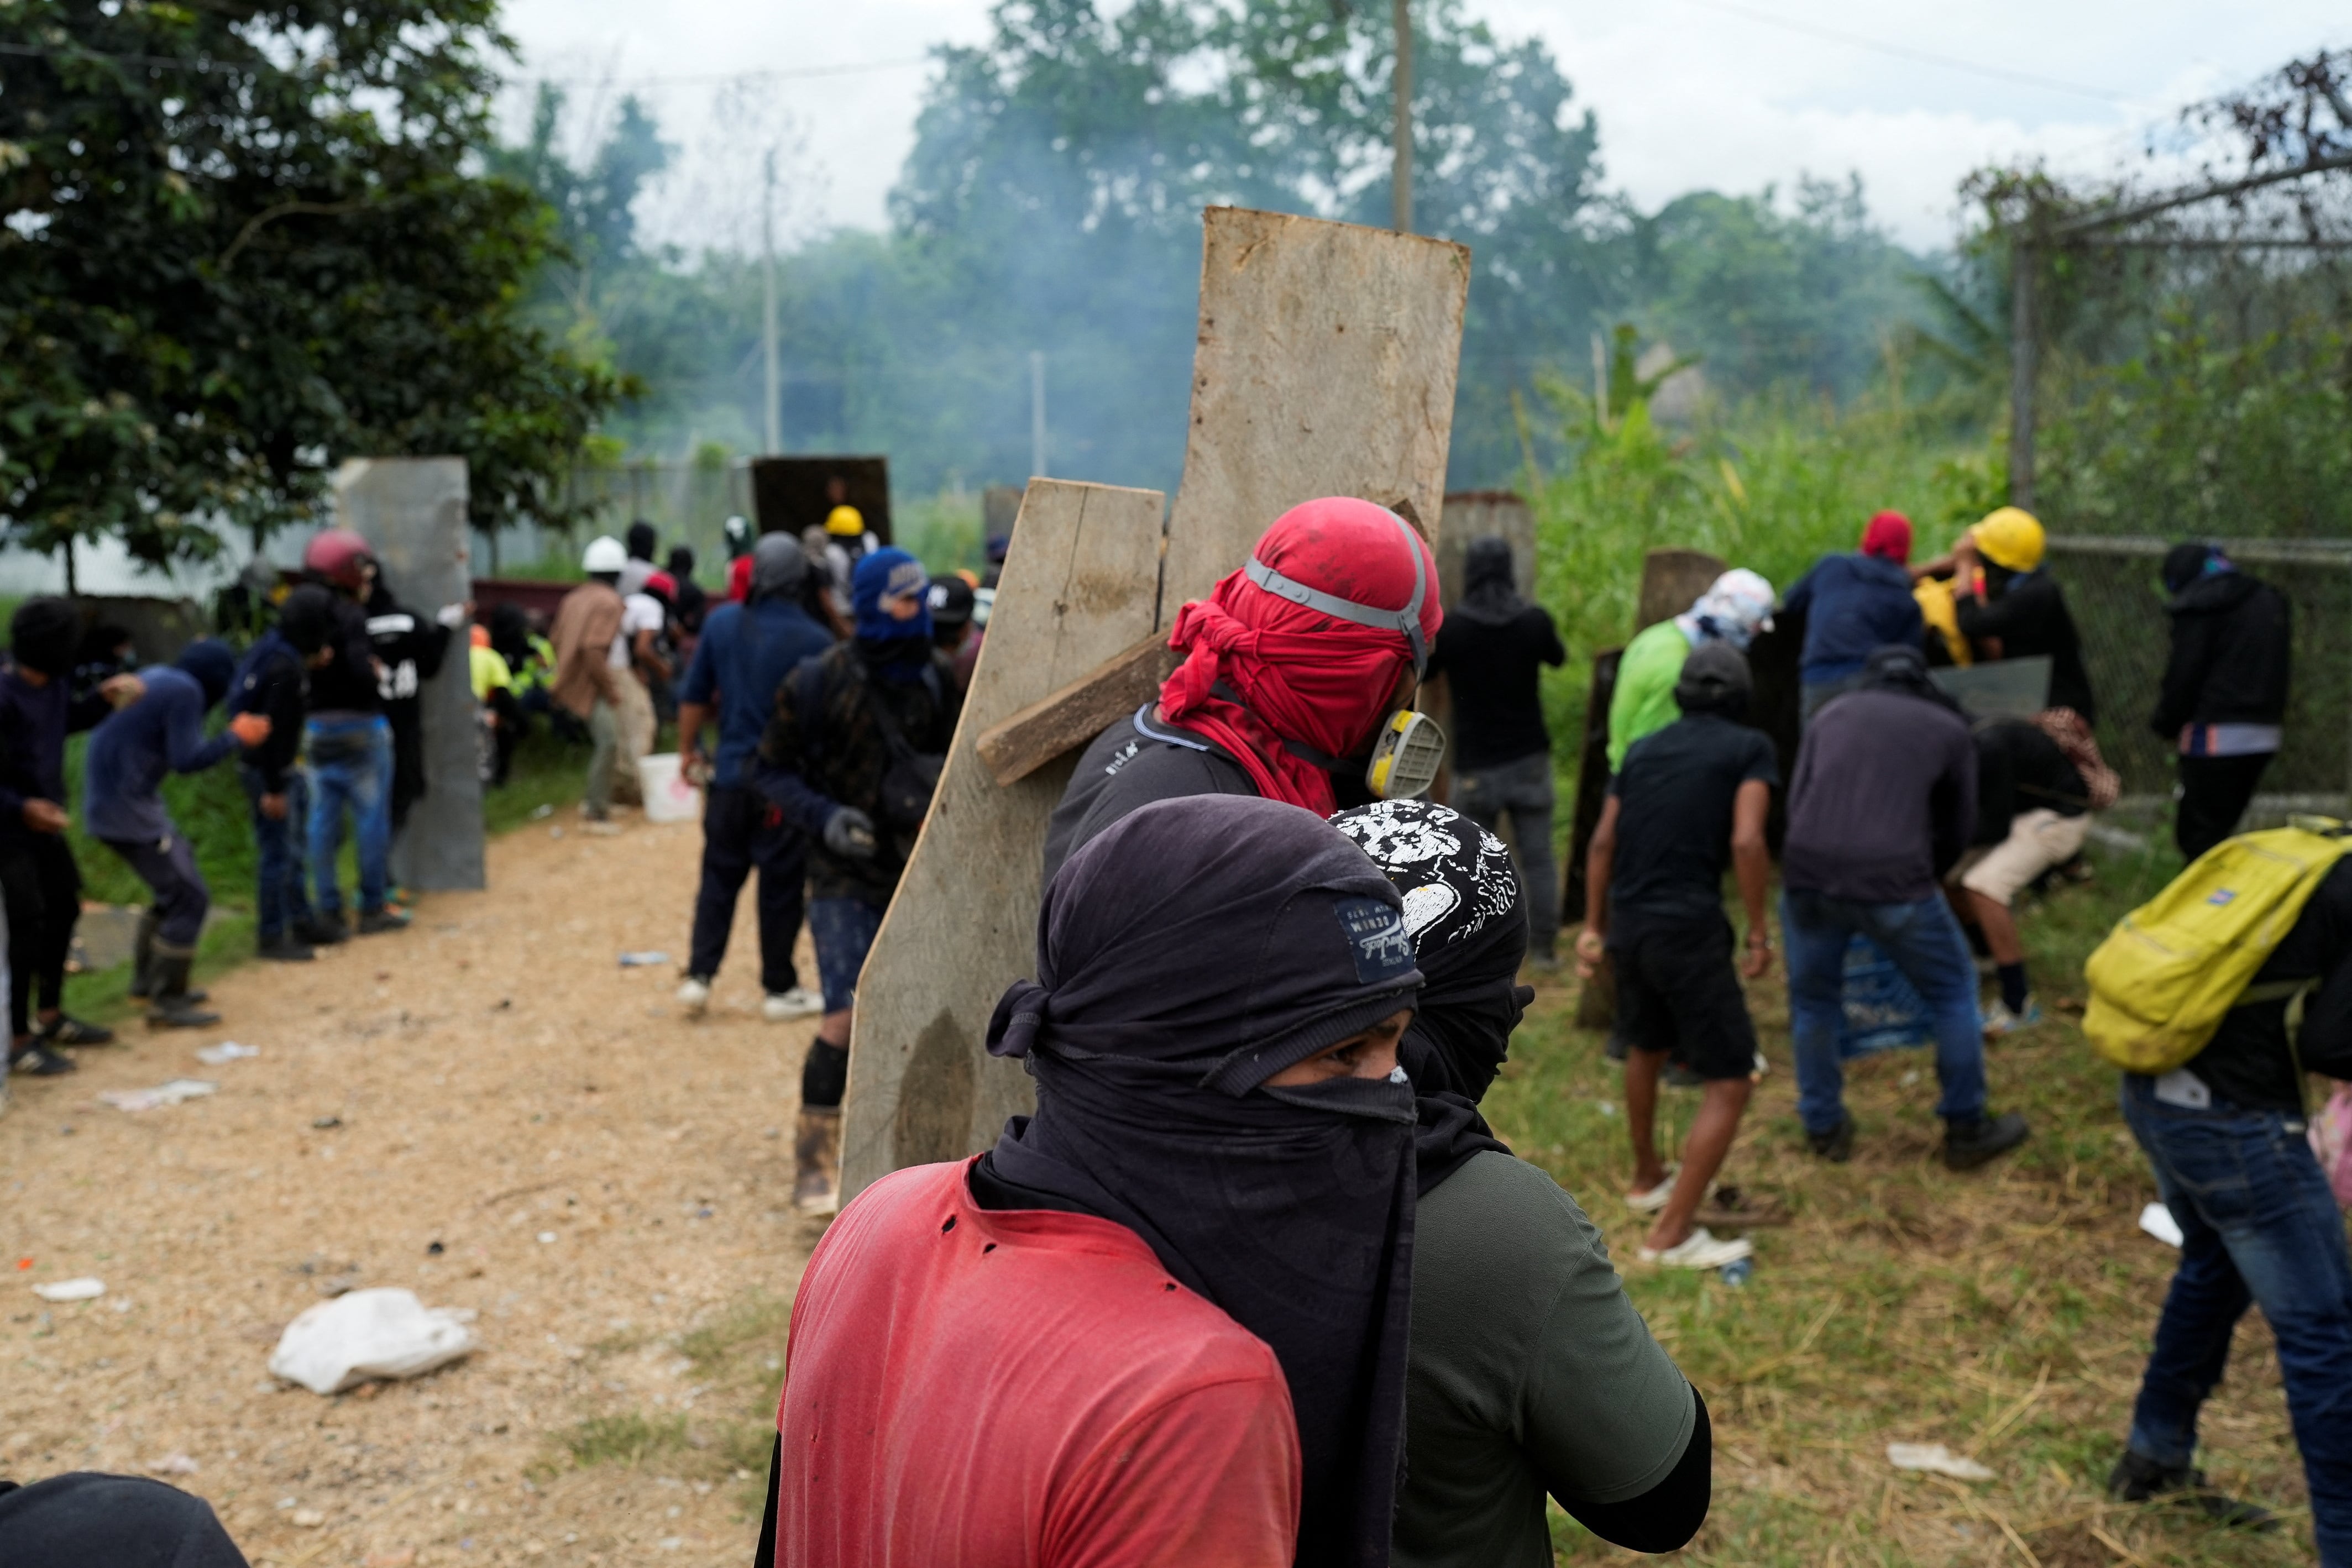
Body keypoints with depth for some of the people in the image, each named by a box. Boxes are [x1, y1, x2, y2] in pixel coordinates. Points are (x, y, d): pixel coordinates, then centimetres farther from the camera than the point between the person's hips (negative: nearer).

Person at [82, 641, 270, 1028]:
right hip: (127, 811, -10)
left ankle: (151, 982, 31)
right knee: (189, 897, -5)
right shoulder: (185, 692, -14)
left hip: (105, 802, 10)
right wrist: (236, 737, -7)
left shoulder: (156, 677, 12)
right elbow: (187, 760, -18)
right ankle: (167, 1004, -1)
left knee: (180, 863, 24)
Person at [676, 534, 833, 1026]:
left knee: (719, 877, 15)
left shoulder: (722, 622, -1)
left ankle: (698, 977, 11)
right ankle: (779, 990, 15)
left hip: (731, 775, 3)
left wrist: (688, 751, 18)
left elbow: (694, 697, 5)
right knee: (782, 886, 6)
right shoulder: (814, 641, -11)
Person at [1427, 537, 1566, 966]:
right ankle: (1543, 945, 10)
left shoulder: (1449, 628, -10)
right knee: (1538, 857, 8)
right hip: (1529, 757, 1)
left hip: (1476, 765, -1)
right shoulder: (1535, 620, -5)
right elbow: (1558, 658, 16)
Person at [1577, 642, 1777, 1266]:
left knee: (1646, 1048, 30)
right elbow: (1746, 842, -14)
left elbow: (1602, 843, 13)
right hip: (1689, 931, -7)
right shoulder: (1749, 748, 1)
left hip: (1628, 926, 7)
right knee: (1731, 1082, 2)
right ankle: (1671, 1233, -1)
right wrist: (1760, 932, -5)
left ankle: (1647, 1178, 48)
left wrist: (1593, 927, 21)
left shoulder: (1644, 748, 16)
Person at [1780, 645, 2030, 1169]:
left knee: (1813, 1002, 24)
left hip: (1807, 873, 2)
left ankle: (1824, 1128, 32)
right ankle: (1966, 1130, 29)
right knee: (1954, 995, 21)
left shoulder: (1833, 713, 21)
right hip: (1893, 881, -2)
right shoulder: (1949, 728, 17)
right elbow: (1957, 830, 22)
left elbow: (1796, 802, 15)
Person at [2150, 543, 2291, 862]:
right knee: (2222, 827, 16)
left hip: (2216, 736, -8)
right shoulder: (2271, 601, 17)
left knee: (2200, 835, -6)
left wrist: (2166, 725, 2)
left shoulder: (2198, 607, -9)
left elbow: (2183, 675, -11)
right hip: (2265, 735, 8)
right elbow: (2282, 668, 20)